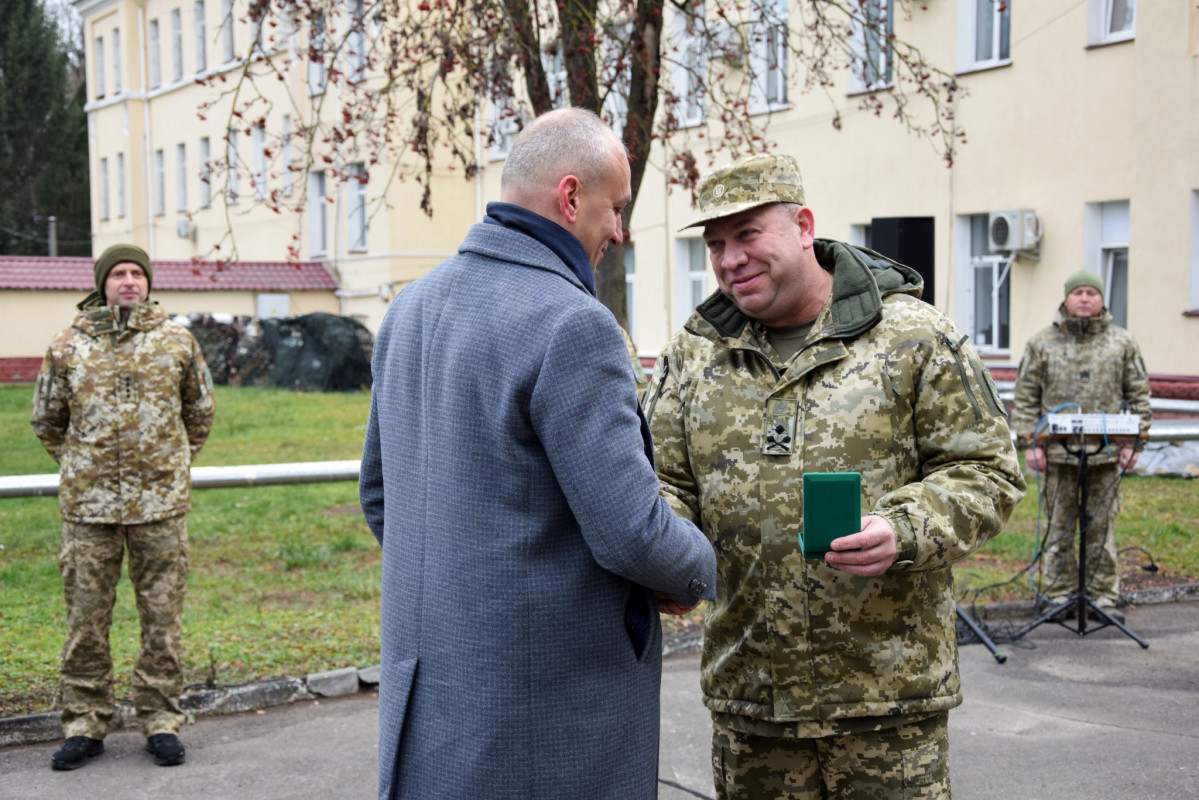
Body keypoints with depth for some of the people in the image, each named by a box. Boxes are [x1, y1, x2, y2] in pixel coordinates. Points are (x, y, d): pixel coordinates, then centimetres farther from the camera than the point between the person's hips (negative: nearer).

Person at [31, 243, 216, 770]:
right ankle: (85, 723, 17)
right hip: (88, 505, 0)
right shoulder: (68, 347, 3)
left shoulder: (177, 341, 4)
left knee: (162, 615, 4)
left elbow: (200, 411, 16)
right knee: (86, 617, 5)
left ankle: (161, 721, 15)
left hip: (161, 502, 0)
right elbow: (46, 420, 16)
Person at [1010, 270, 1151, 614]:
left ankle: (1104, 597, 14)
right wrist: (1029, 443, -4)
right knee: (1059, 527, 4)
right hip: (1057, 453, -1)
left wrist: (1134, 442, 1)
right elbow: (1025, 398, 4)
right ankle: (1058, 595, 12)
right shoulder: (1041, 343, 5)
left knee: (1102, 526, 5)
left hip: (1107, 454, 1)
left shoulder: (1123, 343, 9)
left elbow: (1139, 395, 9)